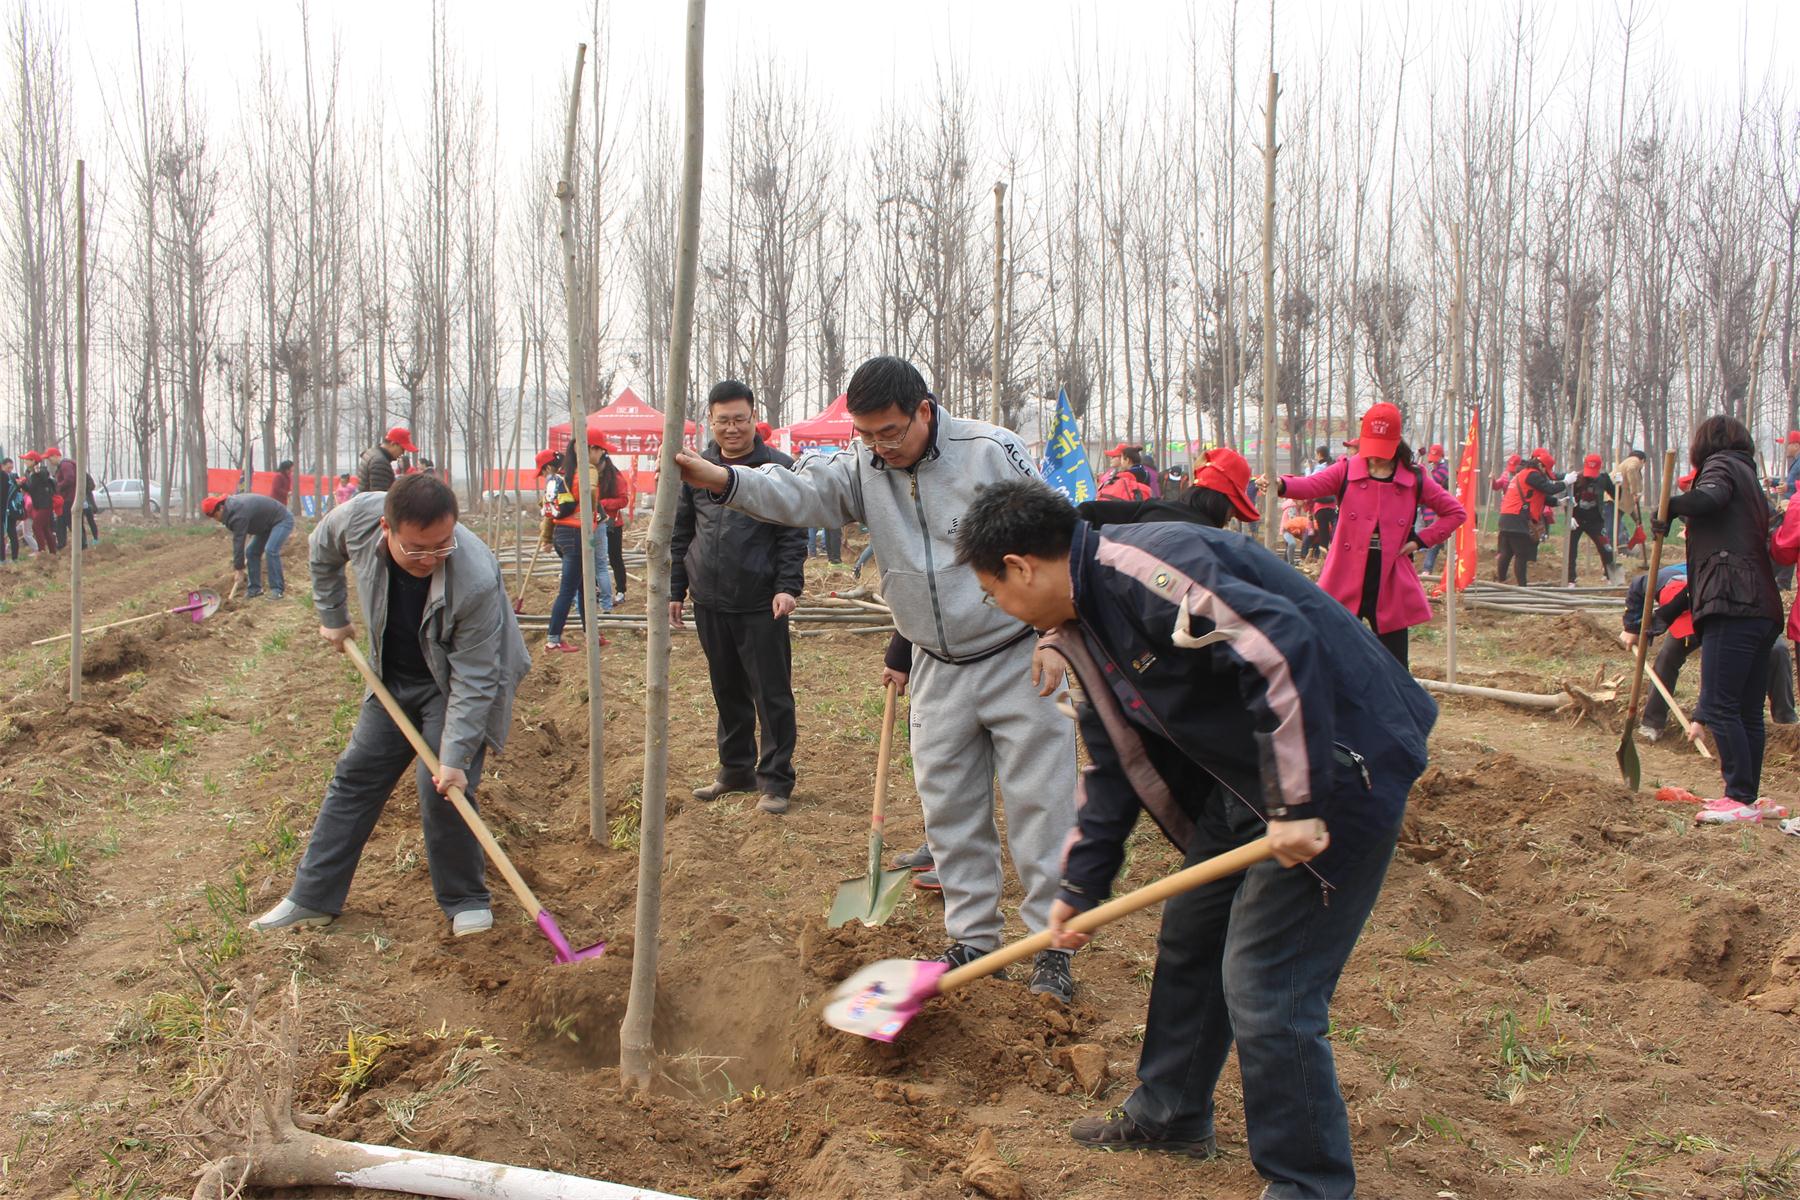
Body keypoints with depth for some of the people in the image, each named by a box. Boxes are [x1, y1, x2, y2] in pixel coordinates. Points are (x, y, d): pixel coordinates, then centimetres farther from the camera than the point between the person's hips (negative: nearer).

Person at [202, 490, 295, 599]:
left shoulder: (239, 514, -30)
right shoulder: (232, 505, -1)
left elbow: (239, 541, -27)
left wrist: (239, 568, -22)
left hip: (282, 520, -10)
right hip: (268, 524, 10)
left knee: (270, 550, -26)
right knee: (251, 552, 4)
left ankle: (277, 589, -20)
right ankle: (255, 588, 10)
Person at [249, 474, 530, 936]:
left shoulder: (478, 580, -39)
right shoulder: (358, 517, -26)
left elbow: (473, 679, -30)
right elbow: (323, 551, 2)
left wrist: (455, 757, -31)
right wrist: (332, 616, 8)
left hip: (453, 684, -5)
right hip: (394, 677, 5)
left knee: (441, 790, -14)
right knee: (355, 777, 9)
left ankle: (466, 901, 7)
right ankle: (313, 897, 20)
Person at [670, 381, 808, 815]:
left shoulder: (779, 468, -3)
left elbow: (793, 536, -4)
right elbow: (681, 535, 16)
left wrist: (788, 586, -15)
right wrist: (675, 589, 12)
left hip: (760, 605, -4)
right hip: (709, 604, 4)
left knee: (772, 694, -1)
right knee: (728, 692, 15)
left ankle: (775, 779, 9)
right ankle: (736, 769, 27)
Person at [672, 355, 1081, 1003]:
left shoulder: (994, 452, -14)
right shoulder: (862, 470, -2)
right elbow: (795, 493, -19)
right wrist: (723, 480, -38)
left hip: (1019, 660, -5)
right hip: (938, 670, 5)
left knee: (1039, 803, -1)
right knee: (949, 809, 10)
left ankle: (1052, 944, 10)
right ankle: (972, 938, 23)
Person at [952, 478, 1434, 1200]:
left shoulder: (1139, 569, -24)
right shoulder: (1083, 628, 9)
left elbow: (1278, 648, -34)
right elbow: (1111, 763, 18)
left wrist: (1296, 805, -29)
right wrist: (1080, 885, 20)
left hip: (1335, 762, -10)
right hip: (1244, 777, 10)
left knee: (1265, 989, -7)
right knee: (1187, 940, 19)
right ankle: (1170, 1114, 39)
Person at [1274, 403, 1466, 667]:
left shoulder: (1414, 479, 4)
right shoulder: (1346, 471, 0)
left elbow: (1456, 513, 12)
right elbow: (1311, 486, -18)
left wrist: (1420, 540, 0)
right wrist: (1281, 485, -40)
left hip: (1391, 587, 1)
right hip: (1346, 584, -1)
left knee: (1395, 667, 7)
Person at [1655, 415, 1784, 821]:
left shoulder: (1721, 464, 2)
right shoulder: (1749, 476, 29)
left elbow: (1710, 498, -23)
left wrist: (1669, 506, -7)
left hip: (1732, 606, -9)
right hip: (1762, 608, 10)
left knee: (1718, 705, -11)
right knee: (1748, 711, 10)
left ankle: (1741, 799, -13)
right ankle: (1745, 798, 13)